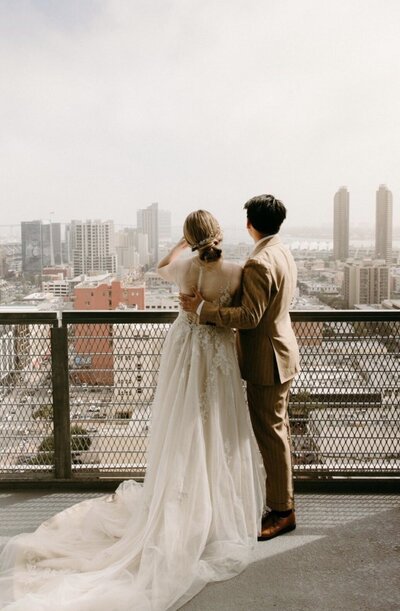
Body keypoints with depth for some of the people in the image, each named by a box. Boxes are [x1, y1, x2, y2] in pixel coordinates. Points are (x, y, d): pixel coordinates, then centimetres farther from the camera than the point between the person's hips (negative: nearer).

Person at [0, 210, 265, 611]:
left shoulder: (182, 267, -8)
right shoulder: (235, 272, -16)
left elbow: (161, 268, 16)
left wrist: (183, 244, 22)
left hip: (184, 348, 2)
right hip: (218, 353, -2)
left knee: (182, 431, 14)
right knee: (216, 433, 10)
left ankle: (181, 508, 27)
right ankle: (218, 507, 21)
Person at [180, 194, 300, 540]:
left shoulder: (259, 263, -23)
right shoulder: (284, 254, 9)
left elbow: (250, 316, -28)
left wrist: (203, 309, -24)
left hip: (267, 359, -10)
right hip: (281, 352, 10)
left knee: (271, 433, 0)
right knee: (278, 429, 19)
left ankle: (282, 511, 13)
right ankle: (282, 499, 33)